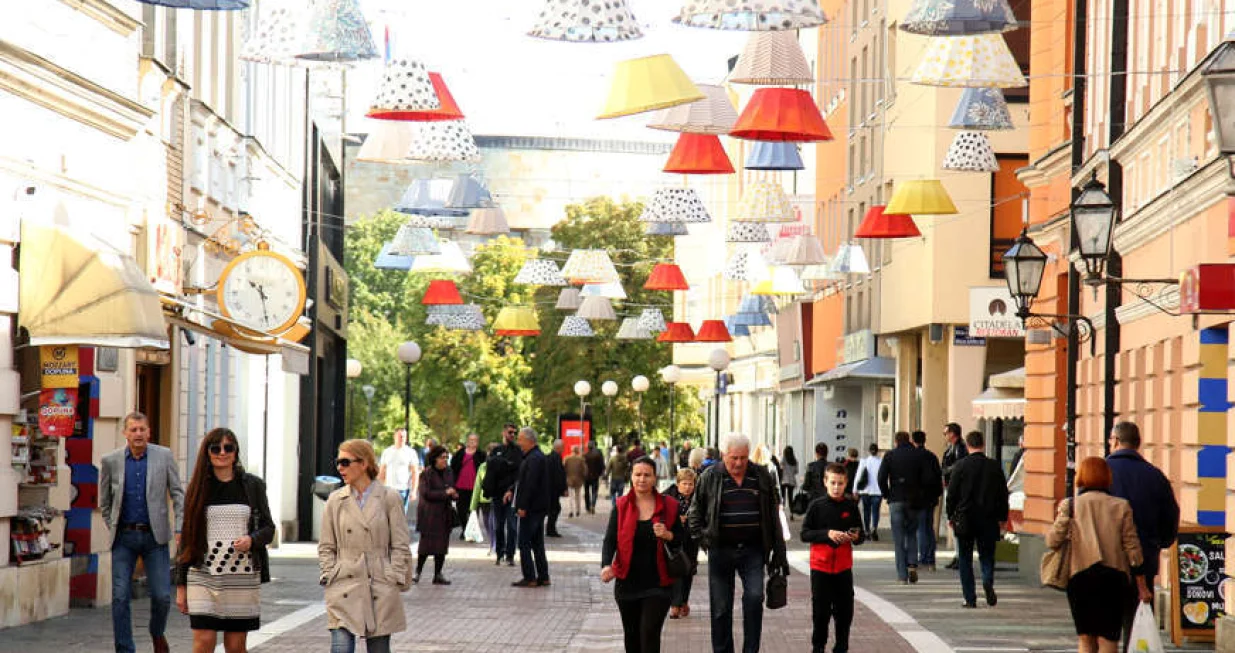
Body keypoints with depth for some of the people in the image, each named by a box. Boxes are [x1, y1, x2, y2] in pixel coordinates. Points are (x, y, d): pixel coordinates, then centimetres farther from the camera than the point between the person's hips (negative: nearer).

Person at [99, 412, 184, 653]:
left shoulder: (164, 456, 1)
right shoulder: (111, 461, 2)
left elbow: (178, 494, 4)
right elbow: (104, 502, 13)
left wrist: (180, 529, -4)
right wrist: (113, 529, 7)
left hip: (154, 536, 0)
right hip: (124, 538, 0)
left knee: (162, 596, -2)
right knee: (120, 597, -5)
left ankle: (157, 633, 27)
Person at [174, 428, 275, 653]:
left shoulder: (253, 485, 7)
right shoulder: (198, 488, 6)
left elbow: (269, 528, 10)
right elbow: (186, 538, 9)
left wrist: (251, 540, -13)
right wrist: (181, 585, 6)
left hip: (243, 577, 1)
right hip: (203, 575, 0)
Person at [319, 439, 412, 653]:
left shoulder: (389, 498, 1)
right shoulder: (335, 501, 7)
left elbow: (401, 546, 3)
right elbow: (326, 547, 12)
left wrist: (393, 579, -5)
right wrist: (330, 576, 0)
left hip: (381, 595, -1)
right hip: (344, 591, 1)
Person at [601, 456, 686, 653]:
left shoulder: (669, 506, 0)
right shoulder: (621, 506, 2)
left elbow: (682, 538, 7)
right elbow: (610, 539, -4)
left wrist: (668, 535, -15)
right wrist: (606, 565, -21)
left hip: (657, 583, -2)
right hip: (627, 583, 2)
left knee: (650, 633, -13)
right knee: (632, 635, 14)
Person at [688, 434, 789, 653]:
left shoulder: (762, 477, 4)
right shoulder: (710, 478, 0)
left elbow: (773, 517, 7)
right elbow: (695, 512, 11)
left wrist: (779, 552, 5)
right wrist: (701, 538, -3)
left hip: (752, 551, 0)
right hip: (720, 551, 0)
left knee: (754, 597, -16)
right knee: (721, 608, 5)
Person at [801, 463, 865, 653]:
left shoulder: (851, 506, 2)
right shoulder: (816, 506, -3)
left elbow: (860, 536, 9)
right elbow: (805, 534, -5)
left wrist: (855, 537, -14)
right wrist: (827, 534, -18)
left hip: (843, 566, 2)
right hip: (821, 566, -2)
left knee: (844, 609, 4)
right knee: (821, 610, 3)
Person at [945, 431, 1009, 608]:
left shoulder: (960, 466, -6)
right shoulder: (994, 466, 0)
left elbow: (952, 493, -4)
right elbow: (1003, 494, 3)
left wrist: (951, 516, 7)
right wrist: (1002, 517, 12)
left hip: (965, 519, -1)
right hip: (988, 519, 1)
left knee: (965, 560, 7)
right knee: (987, 555, 11)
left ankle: (970, 598, 3)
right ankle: (988, 582, -18)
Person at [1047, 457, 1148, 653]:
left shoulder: (1071, 506, -1)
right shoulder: (1122, 507, 3)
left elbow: (1053, 541, -6)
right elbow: (1132, 547, 2)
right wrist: (1142, 587, 7)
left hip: (1080, 577, 0)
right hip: (1113, 577, 0)